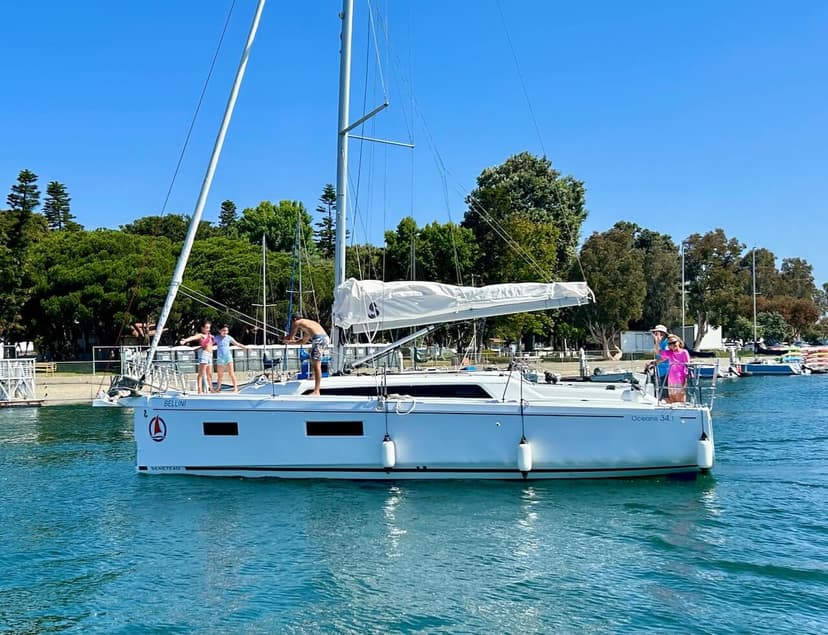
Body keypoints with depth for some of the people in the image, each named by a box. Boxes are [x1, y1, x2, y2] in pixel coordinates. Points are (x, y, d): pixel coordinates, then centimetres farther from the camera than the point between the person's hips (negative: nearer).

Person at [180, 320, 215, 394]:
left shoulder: (210, 336, 19)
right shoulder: (201, 335, -4)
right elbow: (193, 337, -23)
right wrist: (185, 340, -40)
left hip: (210, 355, 8)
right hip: (204, 353, -8)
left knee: (209, 374, 14)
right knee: (202, 373, -14)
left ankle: (210, 389, 23)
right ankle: (200, 390, -19)